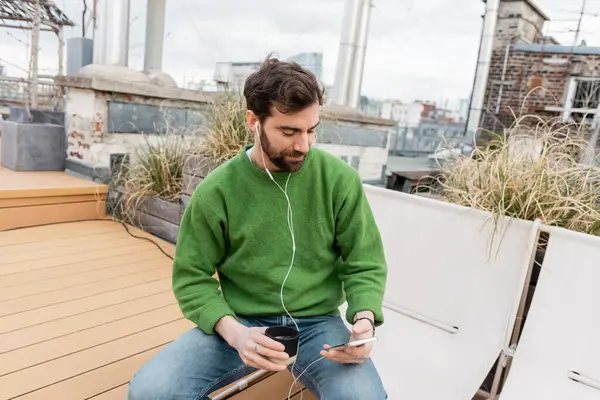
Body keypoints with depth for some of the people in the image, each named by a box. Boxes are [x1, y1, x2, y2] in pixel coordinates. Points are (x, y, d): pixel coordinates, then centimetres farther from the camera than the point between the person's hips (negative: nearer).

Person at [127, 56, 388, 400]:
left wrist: (364, 319, -21)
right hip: (242, 324, 1)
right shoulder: (216, 192, -8)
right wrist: (234, 331, -19)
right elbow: (192, 278, -2)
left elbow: (365, 265, -1)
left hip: (318, 323, 1)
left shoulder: (340, 179, -8)